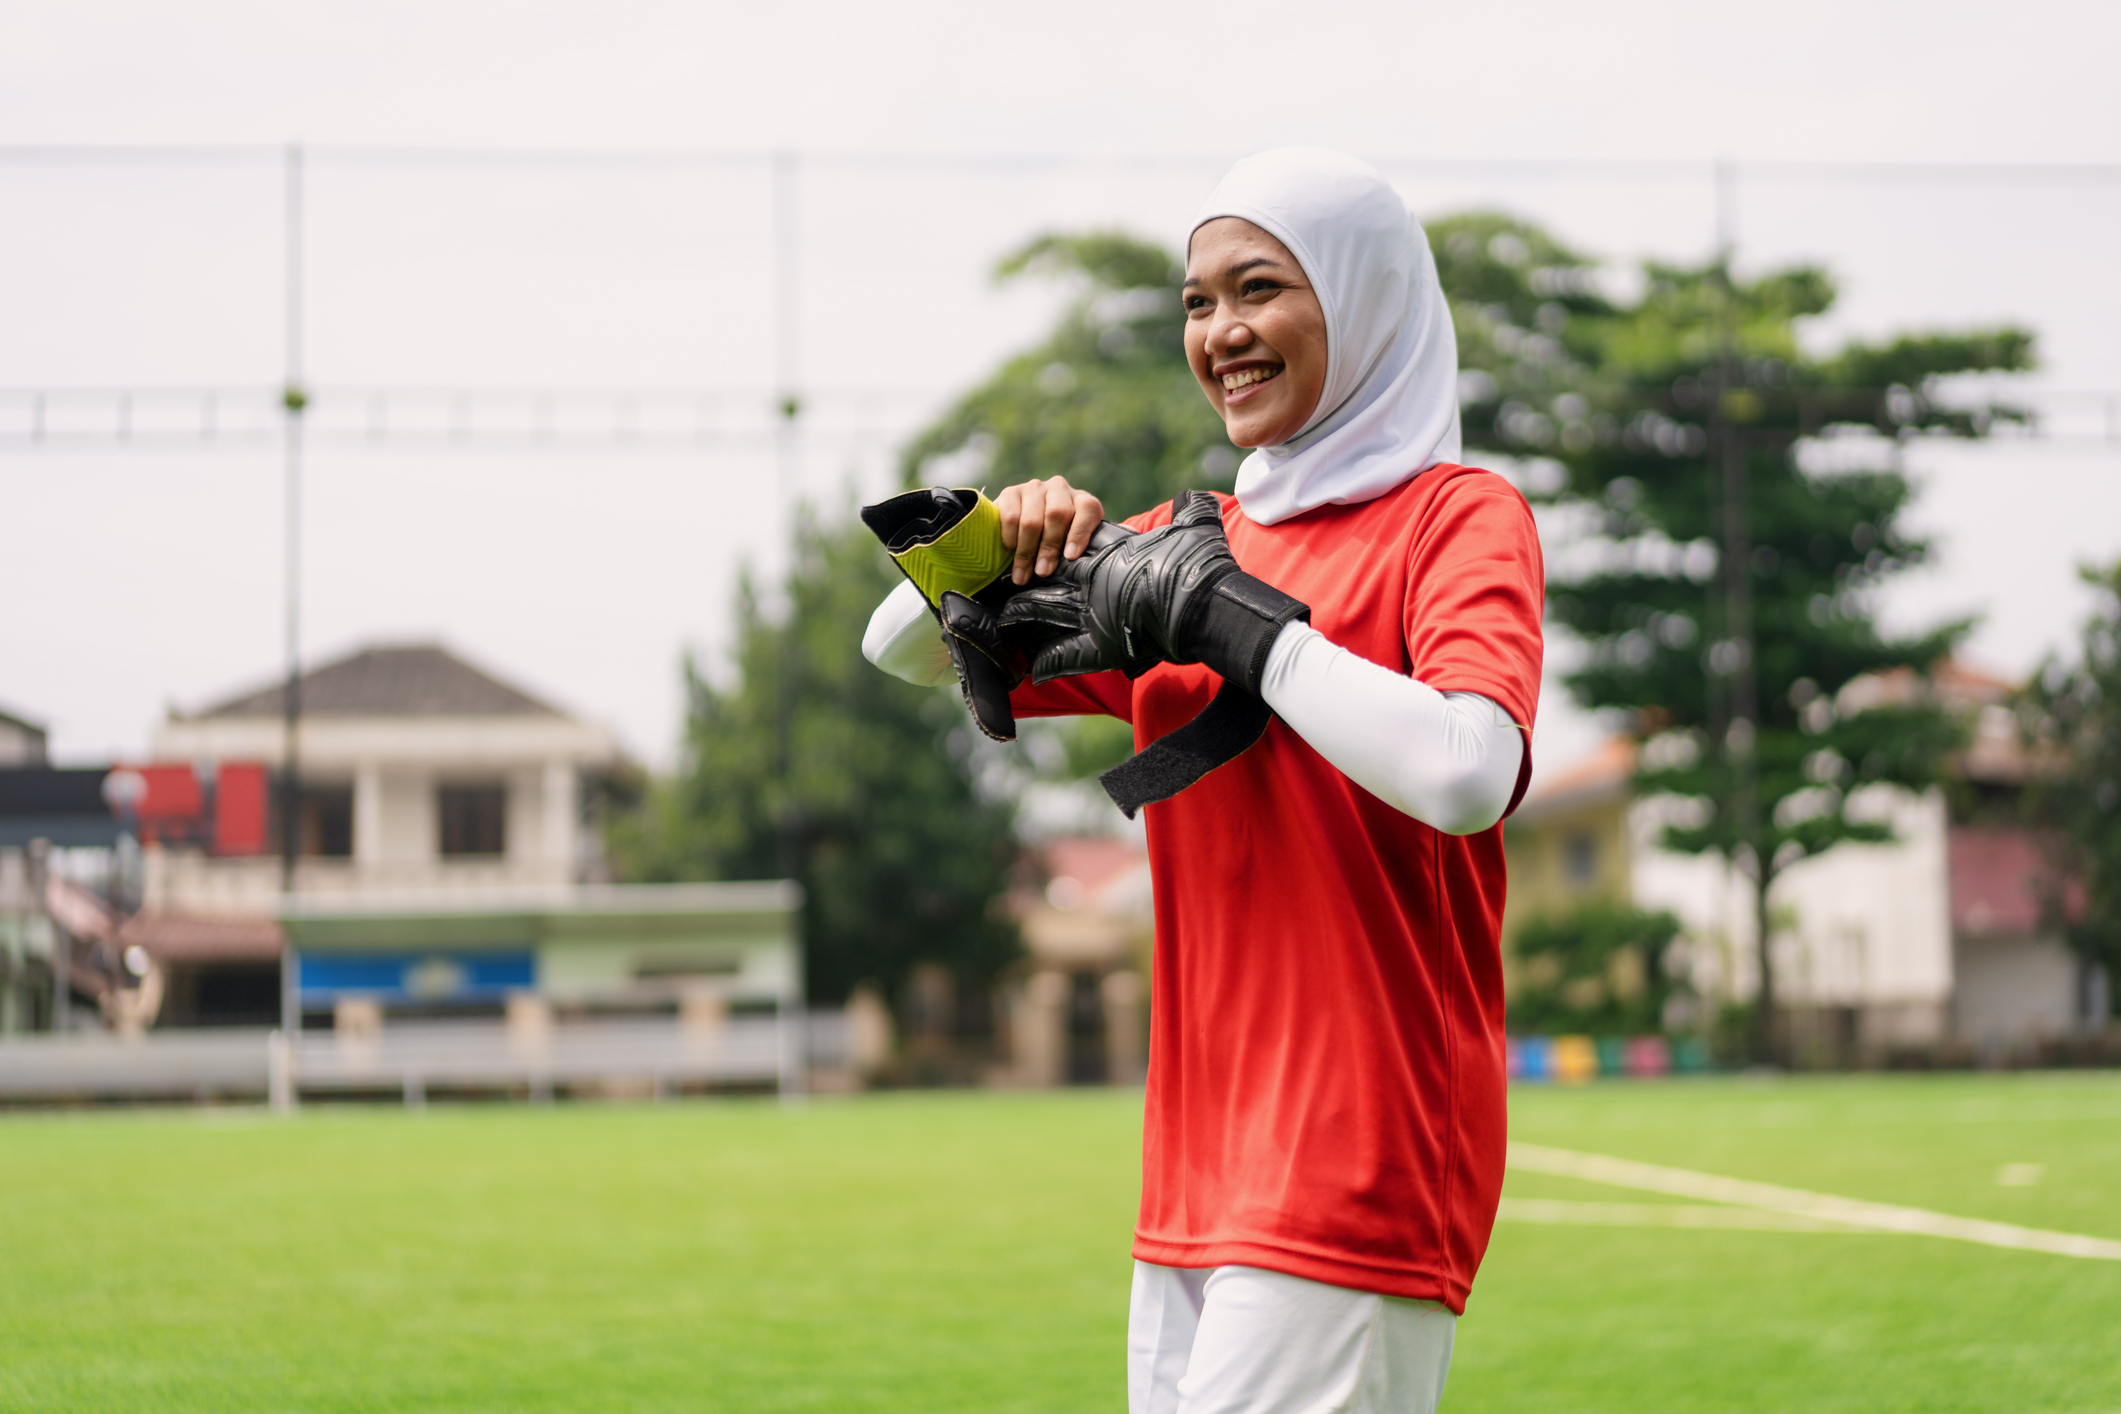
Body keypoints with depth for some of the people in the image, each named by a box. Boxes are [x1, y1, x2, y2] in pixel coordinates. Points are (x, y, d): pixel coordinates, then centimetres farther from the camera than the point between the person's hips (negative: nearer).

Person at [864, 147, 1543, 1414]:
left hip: (1361, 1165, -7)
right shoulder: (1197, 539, 15)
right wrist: (1009, 555, -3)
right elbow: (904, 652, 18)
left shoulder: (1459, 517, -4)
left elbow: (1466, 774, -23)